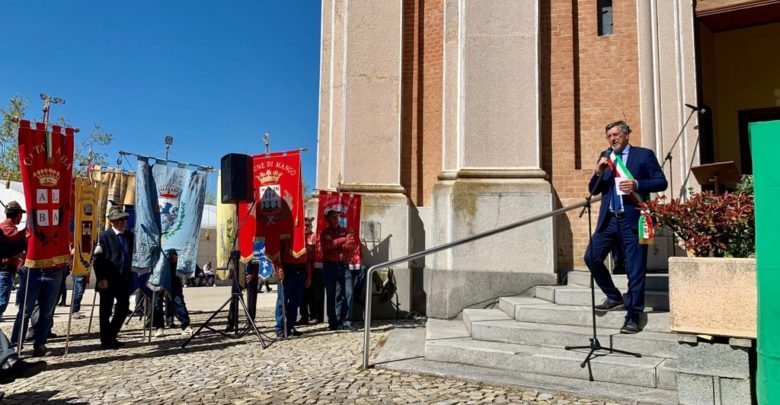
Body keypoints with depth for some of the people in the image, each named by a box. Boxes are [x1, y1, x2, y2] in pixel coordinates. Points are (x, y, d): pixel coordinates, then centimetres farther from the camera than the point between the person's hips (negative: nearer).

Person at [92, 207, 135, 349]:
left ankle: (111, 337, 25)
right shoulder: (104, 236, -6)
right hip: (108, 280, -5)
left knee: (124, 308, 9)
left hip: (125, 280, 5)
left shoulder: (130, 235, 8)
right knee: (106, 311, 4)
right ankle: (105, 341, 16)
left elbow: (133, 256, 13)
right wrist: (101, 278, -17)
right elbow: (98, 259, -11)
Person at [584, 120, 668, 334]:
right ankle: (613, 297, 17)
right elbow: (593, 190, 12)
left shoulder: (644, 154, 3)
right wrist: (598, 172, -7)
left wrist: (637, 184, -17)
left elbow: (661, 182, -1)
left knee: (636, 270, -1)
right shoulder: (605, 157, 15)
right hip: (609, 219, 4)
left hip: (633, 220, -4)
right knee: (591, 257, -4)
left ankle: (633, 317, 8)